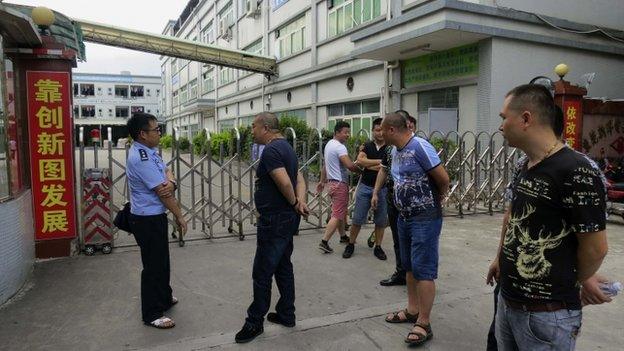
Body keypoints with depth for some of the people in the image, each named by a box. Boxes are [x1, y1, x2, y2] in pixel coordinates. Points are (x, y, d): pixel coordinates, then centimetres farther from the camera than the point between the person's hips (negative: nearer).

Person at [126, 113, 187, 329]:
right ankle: (152, 314, 18)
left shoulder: (149, 152, 7)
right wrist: (180, 217, -13)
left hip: (155, 216, 10)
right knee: (153, 265, 3)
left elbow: (166, 171, 6)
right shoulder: (141, 158, -23)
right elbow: (162, 193, -21)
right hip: (147, 220, -10)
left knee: (161, 260, 23)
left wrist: (170, 182, -20)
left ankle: (164, 298, 43)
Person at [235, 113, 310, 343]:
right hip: (286, 219, 10)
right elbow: (299, 178, 10)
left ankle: (255, 322, 13)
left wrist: (294, 203, -10)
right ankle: (286, 315, 29)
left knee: (262, 273, 1)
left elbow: (285, 182, -28)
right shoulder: (286, 147, 14)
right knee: (283, 268, 18)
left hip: (275, 221, -10)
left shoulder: (271, 150, -18)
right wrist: (301, 201, -6)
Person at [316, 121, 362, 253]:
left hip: (332, 182, 10)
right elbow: (350, 165, -28)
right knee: (337, 215, -8)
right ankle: (324, 242, -10)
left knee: (341, 212, 21)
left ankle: (343, 236, 33)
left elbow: (324, 165, 21)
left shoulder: (329, 144, 14)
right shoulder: (340, 147, -18)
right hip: (340, 184, -10)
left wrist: (322, 181, 27)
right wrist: (362, 170, -13)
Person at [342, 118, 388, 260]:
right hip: (365, 187, 2)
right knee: (357, 219, 5)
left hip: (382, 189, -1)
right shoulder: (367, 146, 6)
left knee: (381, 220, 8)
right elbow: (360, 160, -11)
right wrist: (379, 161, -15)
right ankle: (350, 244, 18)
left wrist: (368, 165, -10)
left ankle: (378, 247, 22)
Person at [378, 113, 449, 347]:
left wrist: (433, 203, 0)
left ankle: (424, 324, 7)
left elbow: (443, 179, -16)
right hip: (404, 217, 9)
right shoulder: (395, 151, 8)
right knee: (409, 267, 17)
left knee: (424, 270, -2)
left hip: (425, 219, -9)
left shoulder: (419, 146, -18)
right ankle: (412, 310, 31)